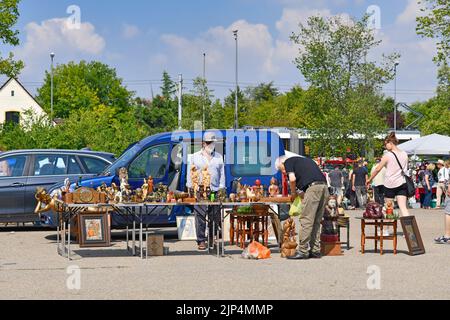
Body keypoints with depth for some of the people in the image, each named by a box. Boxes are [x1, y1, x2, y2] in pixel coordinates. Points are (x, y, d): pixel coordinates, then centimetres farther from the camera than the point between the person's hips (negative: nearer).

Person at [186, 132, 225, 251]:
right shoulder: (196, 157, 10)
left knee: (215, 218, 1)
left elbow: (222, 173, 14)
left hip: (215, 191, 2)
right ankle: (201, 241, -1)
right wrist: (190, 188, 3)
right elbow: (191, 173, 10)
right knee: (200, 217, -5)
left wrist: (221, 188, 6)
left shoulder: (219, 157, 14)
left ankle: (212, 240, 11)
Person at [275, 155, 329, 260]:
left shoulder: (288, 162, 10)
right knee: (316, 222, 13)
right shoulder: (303, 160, 33)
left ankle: (303, 251, -3)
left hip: (313, 187, -8)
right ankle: (315, 250, 13)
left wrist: (293, 193, 10)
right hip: (324, 187, 8)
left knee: (306, 220, -4)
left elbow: (292, 179, -5)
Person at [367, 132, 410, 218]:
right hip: (402, 184, 4)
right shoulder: (405, 154, 7)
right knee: (403, 207, -5)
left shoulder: (388, 155, -9)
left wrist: (370, 179, 9)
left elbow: (378, 169, -3)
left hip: (390, 184, -4)